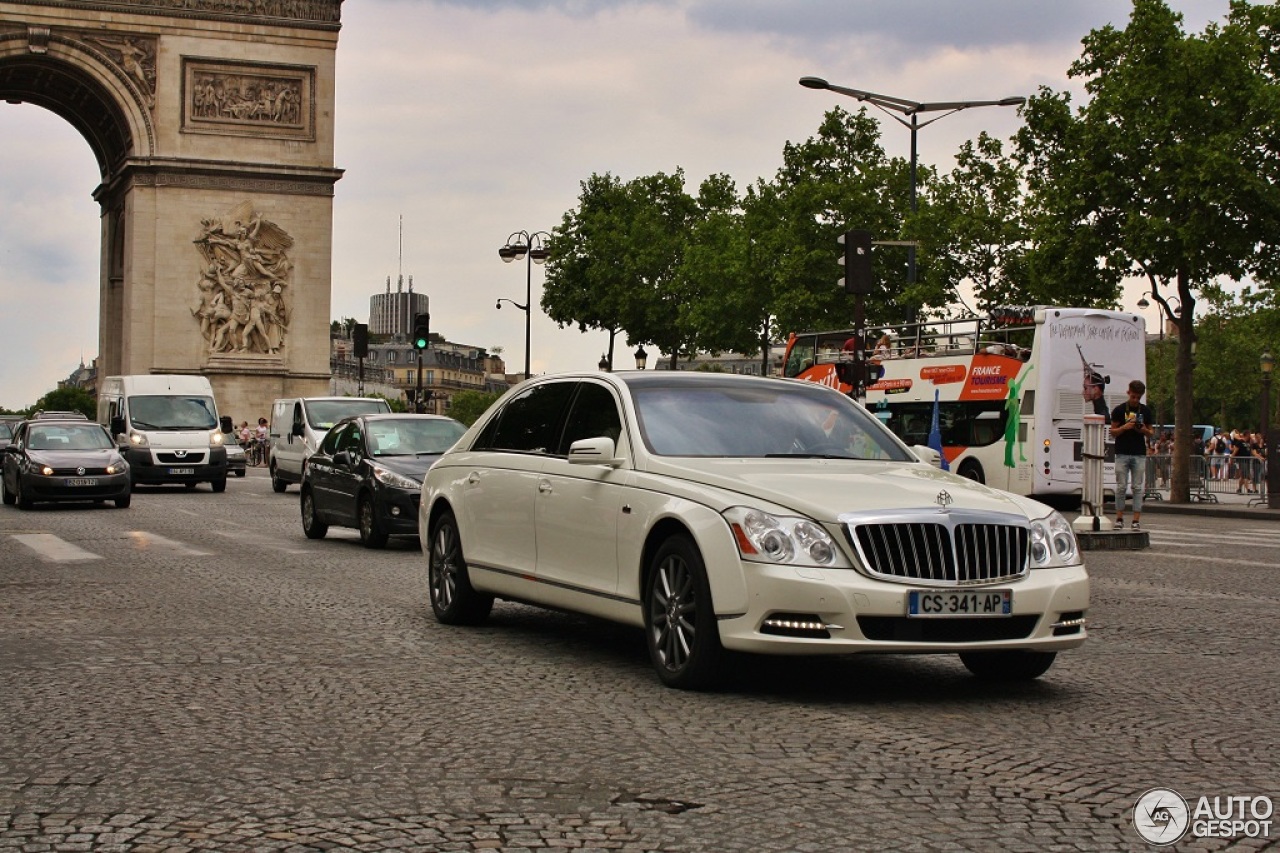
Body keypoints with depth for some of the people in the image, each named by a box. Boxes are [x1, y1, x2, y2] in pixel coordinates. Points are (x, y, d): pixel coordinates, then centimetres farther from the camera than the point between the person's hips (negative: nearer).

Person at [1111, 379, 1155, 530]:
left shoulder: (1146, 411, 8)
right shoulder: (1120, 409, 2)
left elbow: (1151, 432, 13)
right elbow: (1113, 432, 4)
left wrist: (1144, 430, -9)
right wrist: (1124, 427, -14)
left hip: (1139, 455, 1)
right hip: (1122, 454, -1)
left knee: (1138, 488, 0)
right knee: (1121, 487, 0)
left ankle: (1136, 520, 2)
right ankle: (1119, 518, 8)